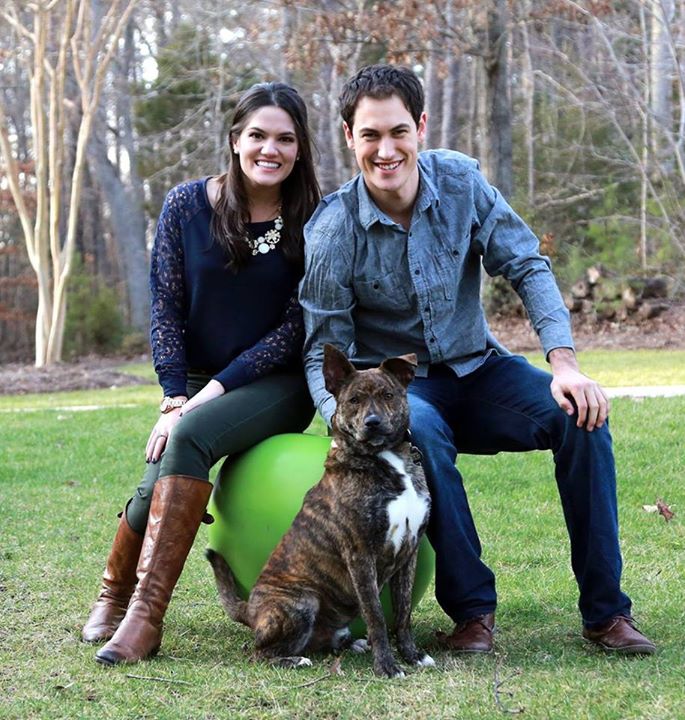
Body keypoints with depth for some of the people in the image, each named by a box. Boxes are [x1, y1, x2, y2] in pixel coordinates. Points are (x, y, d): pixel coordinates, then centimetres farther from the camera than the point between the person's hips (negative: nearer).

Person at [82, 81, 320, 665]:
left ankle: (146, 615, -29)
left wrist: (218, 388, -16)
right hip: (198, 382, 2)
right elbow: (166, 309, -2)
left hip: (278, 383, -2)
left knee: (190, 437, -32)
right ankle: (115, 594, 13)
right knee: (157, 490, -21)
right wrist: (174, 399, -12)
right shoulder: (187, 206, -2)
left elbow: (296, 325, -10)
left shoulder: (310, 222, -7)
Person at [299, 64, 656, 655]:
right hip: (396, 385, -3)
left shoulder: (460, 180, -8)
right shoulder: (332, 231, -15)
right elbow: (324, 353, -11)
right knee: (419, 432, -38)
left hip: (478, 369, 3)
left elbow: (527, 267, -7)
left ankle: (606, 611, -14)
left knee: (580, 416, -23)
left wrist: (565, 364, -21)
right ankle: (472, 607, -23)